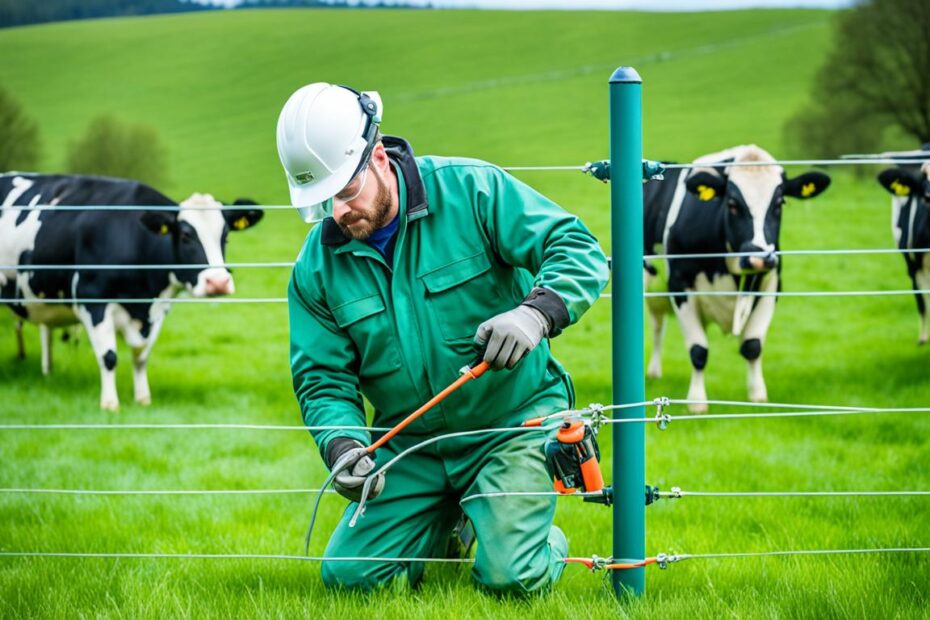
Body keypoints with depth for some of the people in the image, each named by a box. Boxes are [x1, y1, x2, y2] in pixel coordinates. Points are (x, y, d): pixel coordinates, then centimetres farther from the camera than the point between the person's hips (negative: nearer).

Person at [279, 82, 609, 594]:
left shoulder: (472, 191, -16)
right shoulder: (316, 269, -4)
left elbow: (579, 251, -19)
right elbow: (322, 379, -1)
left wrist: (536, 313, -40)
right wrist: (342, 446, -23)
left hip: (512, 421, -4)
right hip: (409, 442, 4)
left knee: (511, 577, -19)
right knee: (349, 576, -1)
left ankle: (547, 543, 20)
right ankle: (443, 525, 30)